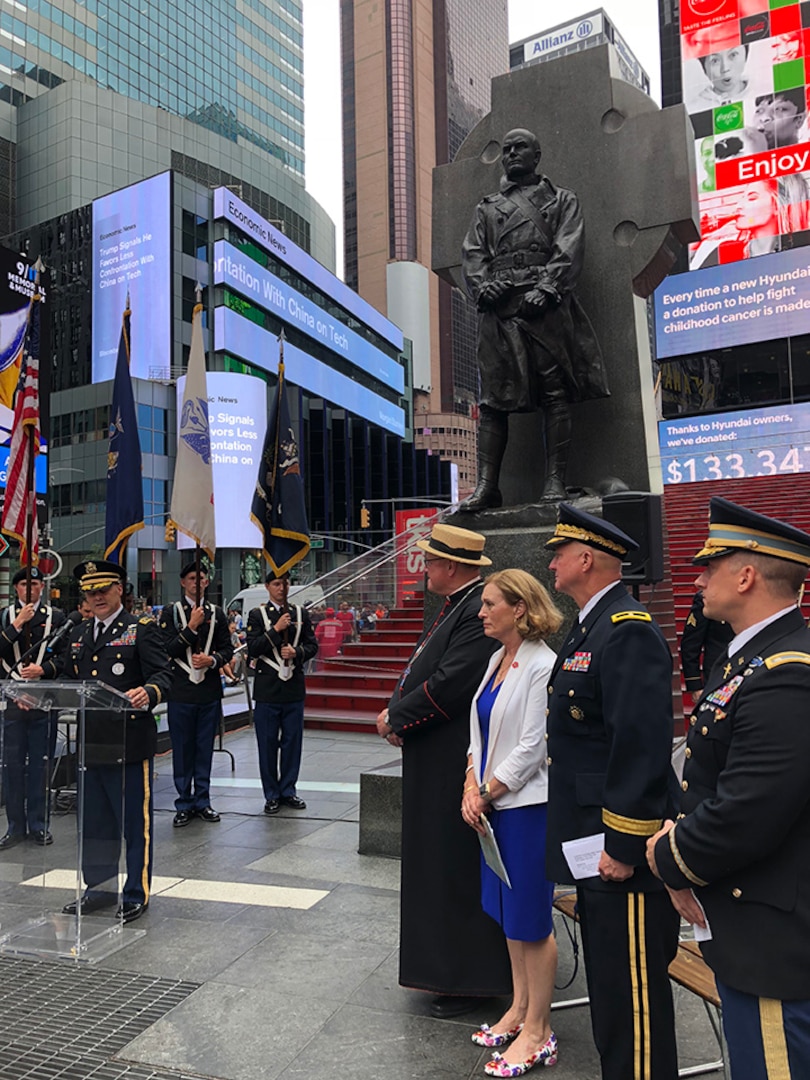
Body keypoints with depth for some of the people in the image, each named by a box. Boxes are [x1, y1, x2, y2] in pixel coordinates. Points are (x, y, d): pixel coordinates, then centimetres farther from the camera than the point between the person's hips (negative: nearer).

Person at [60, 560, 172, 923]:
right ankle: (99, 887, 34)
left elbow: (162, 675, -15)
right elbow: (67, 680, 18)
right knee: (93, 821, 17)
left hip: (129, 742, -6)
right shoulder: (78, 634, 15)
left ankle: (137, 894, 18)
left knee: (136, 822, 4)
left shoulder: (142, 629, -6)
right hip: (90, 743, 6)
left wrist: (148, 693, -35)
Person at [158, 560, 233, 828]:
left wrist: (212, 660, -12)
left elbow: (227, 650, 7)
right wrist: (191, 627, -17)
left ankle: (202, 801, 21)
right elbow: (169, 649, -8)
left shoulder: (217, 613, 8)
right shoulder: (171, 612, 0)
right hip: (181, 692, -2)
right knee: (182, 750, 6)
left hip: (210, 692, 2)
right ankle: (184, 804, 16)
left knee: (205, 749, 10)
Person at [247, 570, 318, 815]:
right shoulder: (257, 615, 1)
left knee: (292, 742, 8)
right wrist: (276, 629, -17)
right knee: (268, 744, 4)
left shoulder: (300, 613, 9)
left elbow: (312, 645, 9)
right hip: (267, 689, -3)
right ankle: (272, 795, 15)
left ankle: (288, 790, 22)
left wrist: (297, 652, -11)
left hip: (294, 687, 3)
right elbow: (252, 649, -9)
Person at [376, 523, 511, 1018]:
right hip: (434, 763, 11)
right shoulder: (457, 606, 12)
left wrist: (396, 719, -13)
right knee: (439, 865, 20)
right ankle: (448, 964, 37)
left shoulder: (479, 612, -21)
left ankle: (469, 981, 19)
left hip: (454, 767, -11)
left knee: (457, 870, 2)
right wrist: (397, 713, -1)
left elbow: (448, 686, -27)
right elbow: (425, 673, 15)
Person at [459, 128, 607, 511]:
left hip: (545, 305, -2)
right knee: (493, 397, -5)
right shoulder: (486, 208, 28)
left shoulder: (562, 200, 20)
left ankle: (555, 481, -7)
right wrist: (483, 286, -8)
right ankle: (486, 486, -7)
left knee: (555, 393, -8)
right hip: (498, 308, 2)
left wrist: (545, 289, -13)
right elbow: (472, 255, 14)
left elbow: (569, 250, 4)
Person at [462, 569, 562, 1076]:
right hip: (493, 803, 8)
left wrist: (486, 794, -12)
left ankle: (538, 1033, 20)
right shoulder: (497, 660, 8)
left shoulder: (542, 666, -17)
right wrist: (471, 788, -1)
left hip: (527, 805, -8)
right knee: (508, 912, 19)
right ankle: (519, 1008, 37)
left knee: (531, 919, 4)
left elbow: (532, 749, -19)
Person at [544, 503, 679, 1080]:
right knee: (607, 978, 23)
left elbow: (643, 747, -26)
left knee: (632, 985, 5)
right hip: (591, 840, 10)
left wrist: (623, 846, -23)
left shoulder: (629, 631, -21)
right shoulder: (588, 627, 11)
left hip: (623, 850, -10)